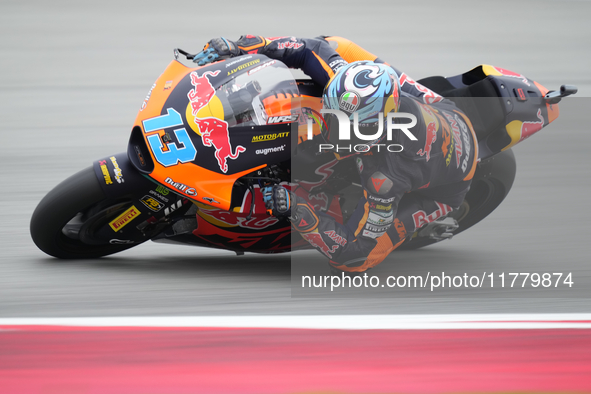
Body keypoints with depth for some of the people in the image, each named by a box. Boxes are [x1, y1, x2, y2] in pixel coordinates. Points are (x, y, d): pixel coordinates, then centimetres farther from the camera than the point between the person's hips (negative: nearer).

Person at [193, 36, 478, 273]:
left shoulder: (384, 177, -47)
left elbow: (355, 256, -41)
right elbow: (314, 49, -15)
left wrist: (297, 213, -49)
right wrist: (241, 47, -23)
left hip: (445, 184, -6)